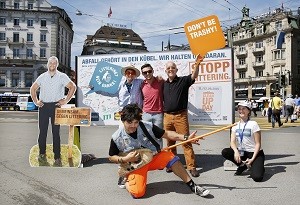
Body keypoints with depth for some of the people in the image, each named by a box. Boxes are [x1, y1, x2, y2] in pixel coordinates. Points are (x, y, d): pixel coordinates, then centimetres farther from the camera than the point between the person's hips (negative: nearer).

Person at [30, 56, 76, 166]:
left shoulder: (62, 76, 2)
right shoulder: (42, 77, 10)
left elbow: (73, 87, 0)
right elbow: (33, 89, 19)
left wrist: (66, 100, -5)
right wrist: (36, 101, 8)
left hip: (56, 106, -2)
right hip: (43, 106, 3)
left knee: (56, 132, 0)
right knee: (42, 131, 6)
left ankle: (57, 158, 6)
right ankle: (42, 154, 21)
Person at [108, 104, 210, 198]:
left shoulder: (147, 126, -13)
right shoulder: (117, 138, -15)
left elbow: (166, 134, -7)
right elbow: (111, 157, -2)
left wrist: (186, 138, -15)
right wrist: (124, 159, -21)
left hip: (153, 157, 2)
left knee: (170, 157, -24)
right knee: (137, 193, -23)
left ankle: (192, 186, -12)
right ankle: (126, 180, 12)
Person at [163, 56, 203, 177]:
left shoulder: (183, 80, 1)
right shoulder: (164, 84, 13)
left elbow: (194, 76, -17)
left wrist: (197, 64, -33)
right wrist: (162, 113, 15)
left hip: (180, 116, -4)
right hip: (167, 116, 4)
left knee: (186, 141, -5)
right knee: (170, 142, 12)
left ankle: (191, 166, -1)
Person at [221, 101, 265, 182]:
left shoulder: (253, 124, -9)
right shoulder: (235, 125, 5)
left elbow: (258, 143, -10)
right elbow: (232, 142, -4)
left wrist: (252, 159, -18)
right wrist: (236, 151, -25)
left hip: (255, 153, -5)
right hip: (241, 152, 5)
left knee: (257, 177, -27)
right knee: (225, 152, -21)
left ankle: (258, 167, 10)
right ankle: (243, 165, 1)